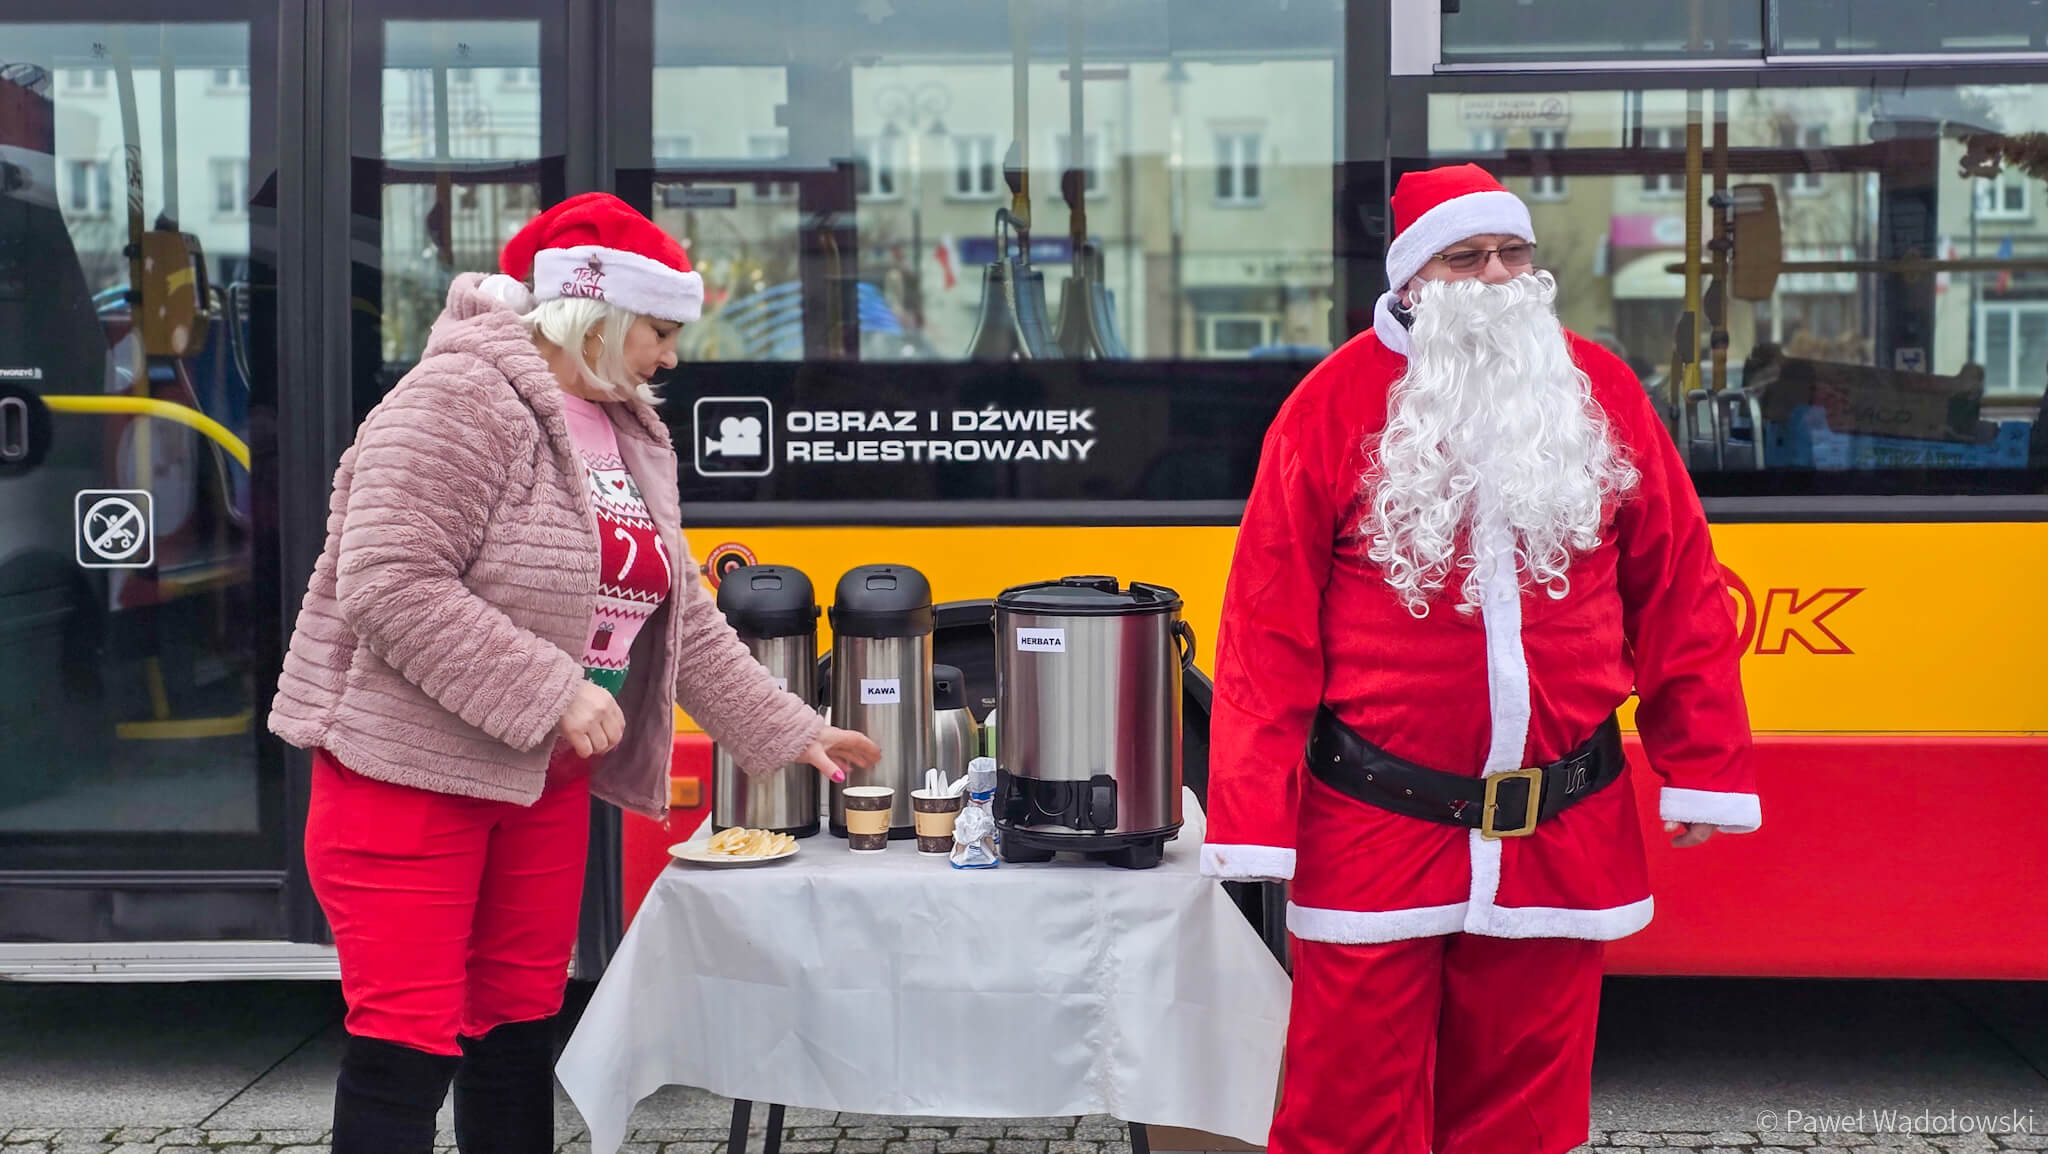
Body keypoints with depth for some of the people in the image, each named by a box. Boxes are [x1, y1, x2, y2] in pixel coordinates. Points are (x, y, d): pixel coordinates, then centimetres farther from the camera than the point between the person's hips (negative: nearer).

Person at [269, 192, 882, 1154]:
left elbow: (685, 622, 14)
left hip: (546, 780, 8)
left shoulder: (632, 435, 11)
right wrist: (554, 693, -26)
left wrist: (792, 735, 10)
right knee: (409, 1043, -5)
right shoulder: (462, 399, -16)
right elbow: (390, 585, -25)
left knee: (520, 1029, 14)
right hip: (412, 769, -8)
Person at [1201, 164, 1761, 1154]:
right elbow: (1271, 626, -5)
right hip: (1376, 824, -2)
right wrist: (1254, 824, -9)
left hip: (1563, 837, 3)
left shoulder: (1599, 391, 5)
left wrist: (1704, 770, 7)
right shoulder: (1336, 406, -4)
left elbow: (1679, 595, 9)